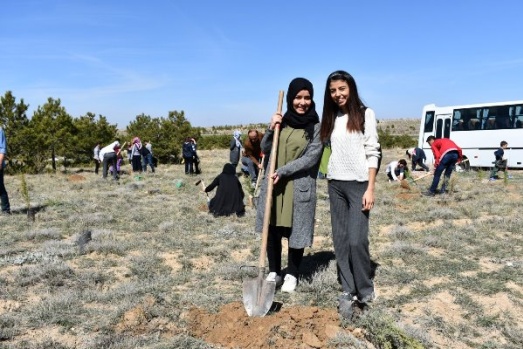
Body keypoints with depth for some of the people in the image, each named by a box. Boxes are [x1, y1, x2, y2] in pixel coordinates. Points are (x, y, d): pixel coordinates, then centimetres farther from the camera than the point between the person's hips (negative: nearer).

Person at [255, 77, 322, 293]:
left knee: (296, 232, 7)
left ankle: (291, 275, 25)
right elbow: (265, 150, 9)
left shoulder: (316, 126, -5)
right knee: (272, 229, 10)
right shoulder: (282, 121, 7)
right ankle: (274, 272, 27)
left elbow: (310, 158, -12)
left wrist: (282, 171, -19)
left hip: (300, 187, -4)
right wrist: (271, 129, -8)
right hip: (274, 184, 4)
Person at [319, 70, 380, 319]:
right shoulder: (330, 118, 12)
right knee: (340, 240, 6)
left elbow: (373, 152, -6)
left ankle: (365, 292, 11)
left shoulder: (365, 114, -1)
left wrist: (370, 189, -11)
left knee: (357, 240, -8)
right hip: (335, 184, 5)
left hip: (359, 183, -5)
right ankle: (348, 291, 16)